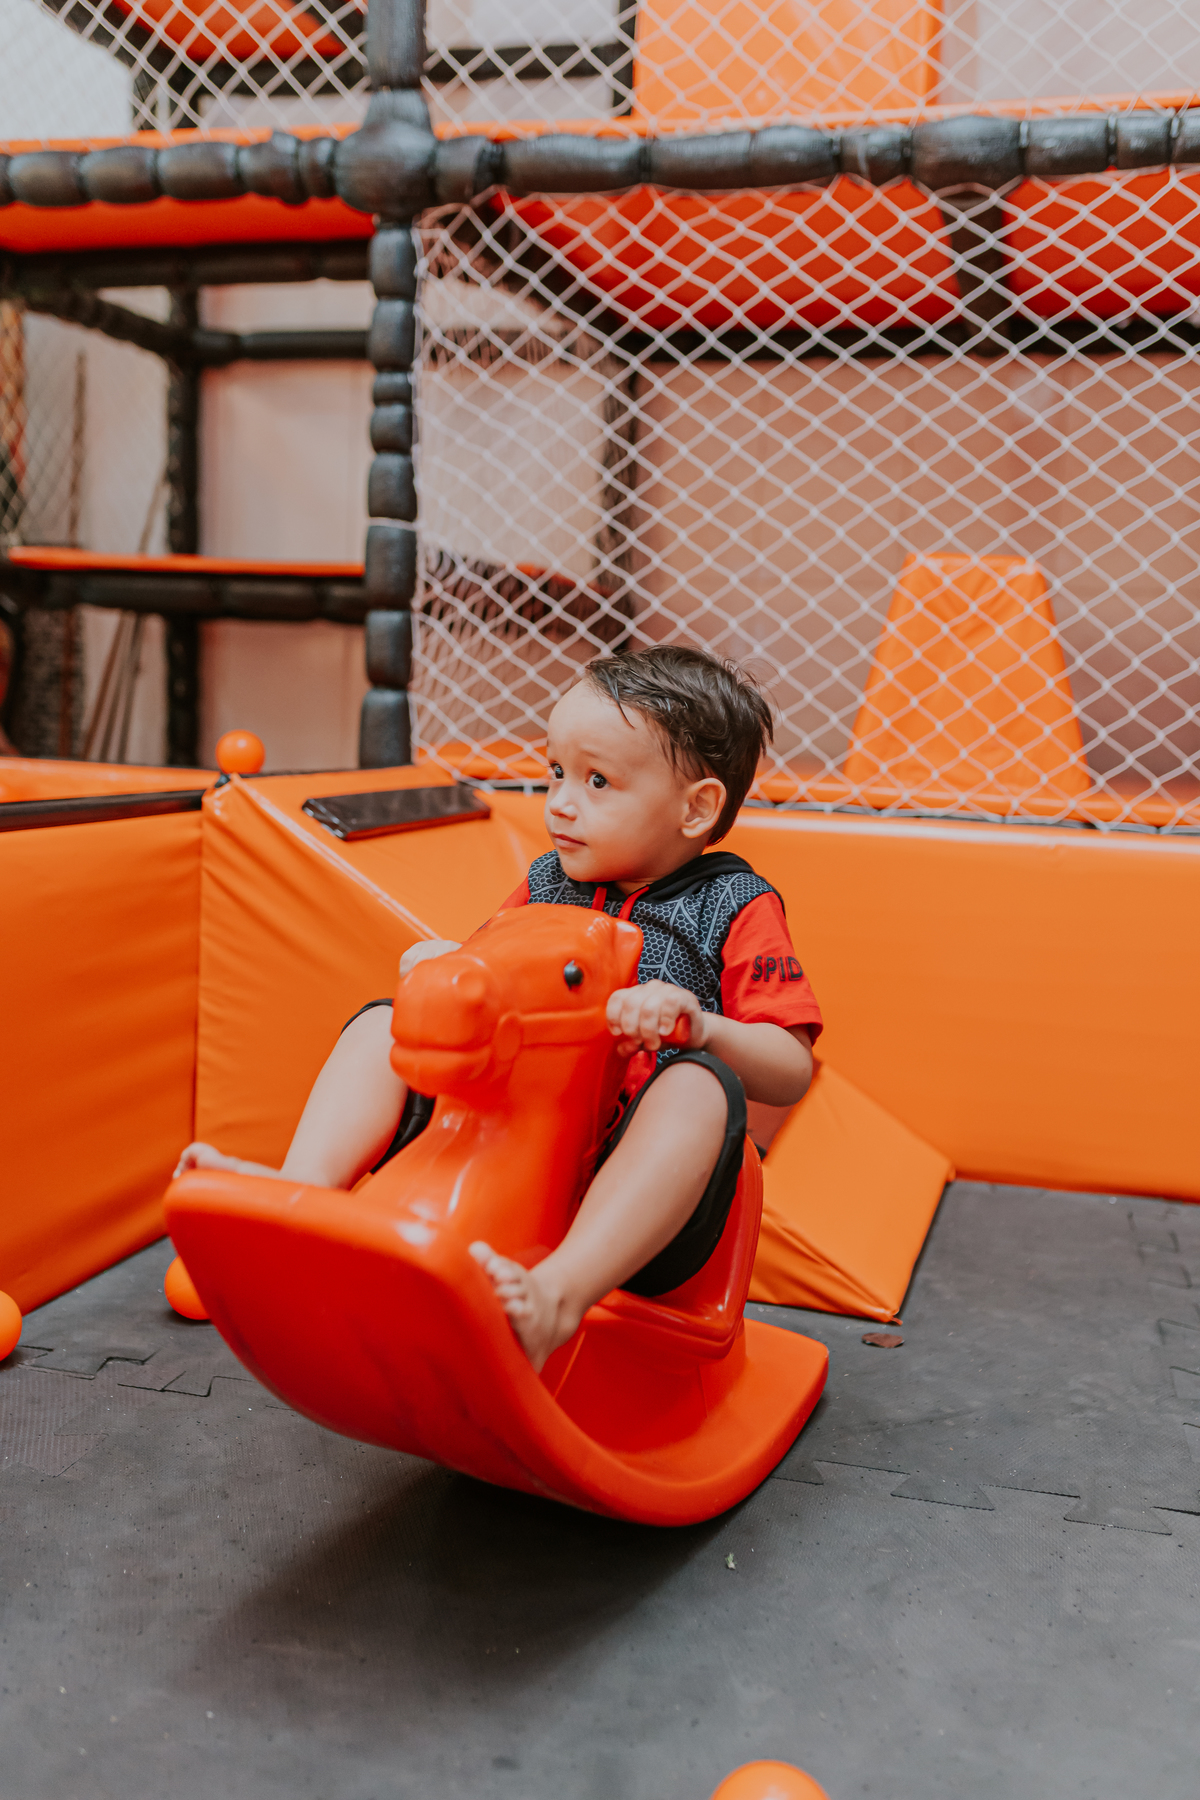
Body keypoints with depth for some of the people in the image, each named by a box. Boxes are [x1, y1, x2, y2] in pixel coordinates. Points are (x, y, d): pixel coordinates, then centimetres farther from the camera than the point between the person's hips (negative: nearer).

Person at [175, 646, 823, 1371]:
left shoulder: (735, 910, 0)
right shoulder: (546, 885, 16)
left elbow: (792, 1072, -6)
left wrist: (697, 1025, -26)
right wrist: (444, 964, 0)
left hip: (634, 1185, -5)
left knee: (700, 1087, -36)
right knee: (384, 1024, -1)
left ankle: (559, 1293, -54)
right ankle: (303, 1185, -27)